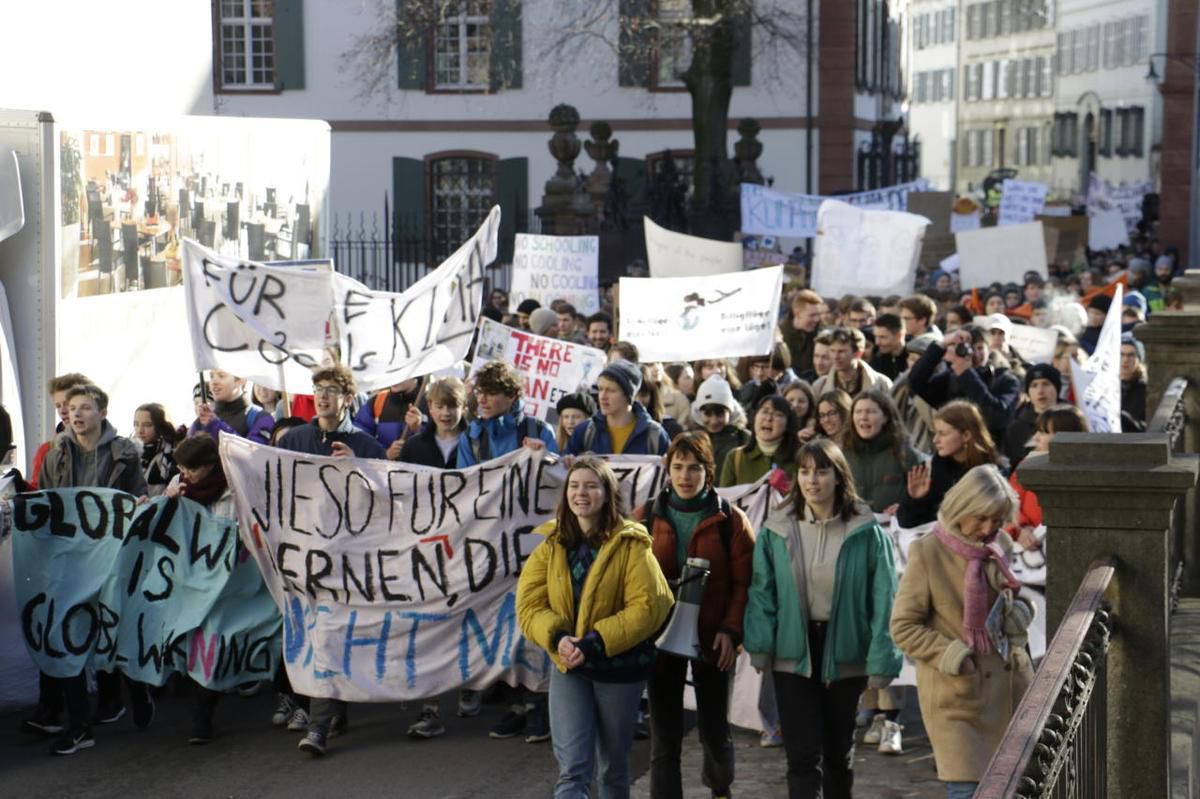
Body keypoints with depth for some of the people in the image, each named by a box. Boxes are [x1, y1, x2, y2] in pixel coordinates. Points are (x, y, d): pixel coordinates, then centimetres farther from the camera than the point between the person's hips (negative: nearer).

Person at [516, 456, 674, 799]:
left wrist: (595, 643, -23)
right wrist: (557, 637, -21)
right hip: (567, 667, 2)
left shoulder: (630, 544, -9)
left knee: (613, 767, 14)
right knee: (572, 769, -8)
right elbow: (530, 604, -1)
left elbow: (647, 606, -16)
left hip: (619, 667, -2)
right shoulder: (551, 543, 2)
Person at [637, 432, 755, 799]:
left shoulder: (730, 520, -2)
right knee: (664, 734, 2)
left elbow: (743, 582, -4)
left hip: (712, 640, -1)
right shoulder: (646, 517, 3)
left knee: (715, 728, 9)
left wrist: (731, 630, -14)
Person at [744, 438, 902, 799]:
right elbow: (762, 592, 0)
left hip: (845, 652, 0)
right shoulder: (776, 530, -4)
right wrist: (760, 645, -9)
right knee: (803, 753, -4)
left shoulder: (866, 532, -9)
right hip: (793, 654, 0)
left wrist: (881, 660, -12)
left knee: (839, 748, 17)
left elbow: (883, 600, -8)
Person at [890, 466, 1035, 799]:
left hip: (1008, 687, 5)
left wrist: (1018, 613, -4)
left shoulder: (998, 550, 6)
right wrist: (951, 655, -18)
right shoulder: (927, 553, -10)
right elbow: (903, 627, -8)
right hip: (956, 695, -5)